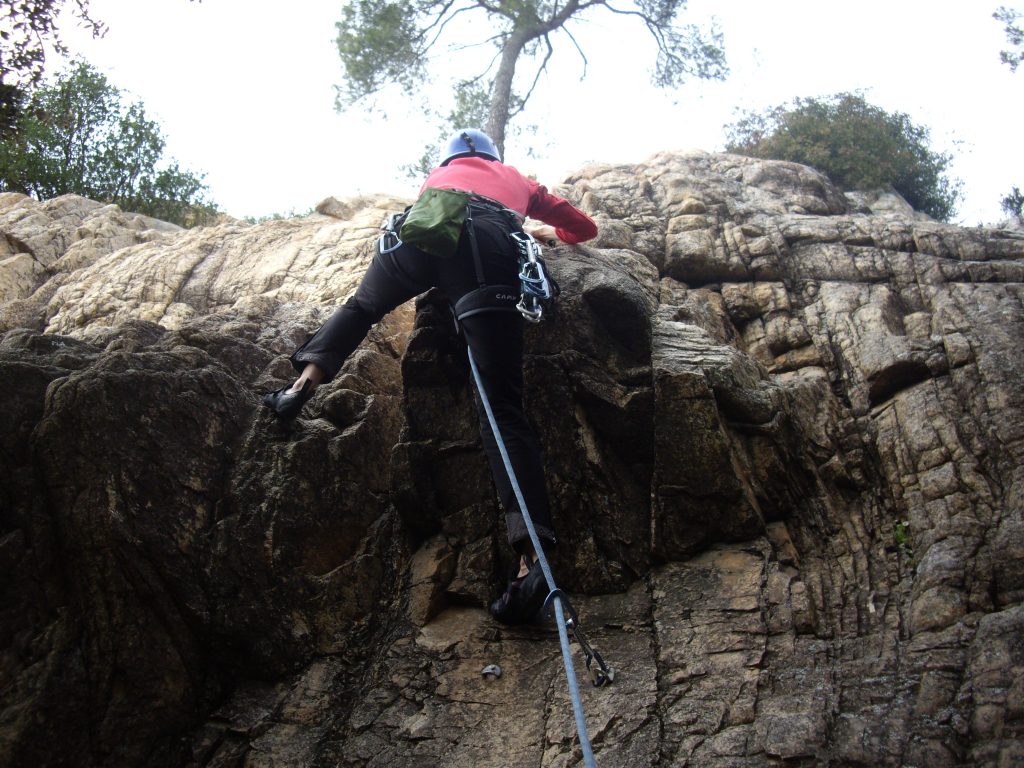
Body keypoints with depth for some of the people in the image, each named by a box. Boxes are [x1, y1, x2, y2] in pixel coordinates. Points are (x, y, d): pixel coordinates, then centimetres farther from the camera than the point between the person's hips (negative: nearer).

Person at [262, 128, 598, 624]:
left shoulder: (437, 176, 43)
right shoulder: (517, 180, 41)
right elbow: (585, 228, 49)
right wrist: (547, 232, 67)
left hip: (422, 230, 1)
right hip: (491, 245, -1)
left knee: (362, 305, 33)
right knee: (502, 407, -9)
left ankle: (305, 382, 10)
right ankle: (531, 557, -22)